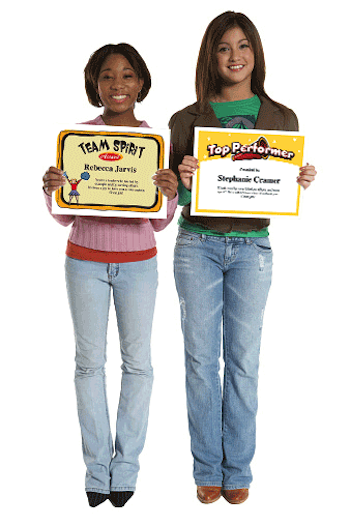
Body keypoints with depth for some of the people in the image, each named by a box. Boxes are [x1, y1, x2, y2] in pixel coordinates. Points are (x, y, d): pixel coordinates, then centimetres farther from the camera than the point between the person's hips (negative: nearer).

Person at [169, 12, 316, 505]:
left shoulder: (281, 118, 7)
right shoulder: (186, 120, 4)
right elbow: (176, 197, 6)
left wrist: (302, 182, -9)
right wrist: (182, 179, -16)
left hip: (252, 247, 0)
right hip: (198, 245, 0)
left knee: (244, 362, 5)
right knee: (201, 359, 4)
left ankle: (238, 470, 21)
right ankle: (208, 469, 20)